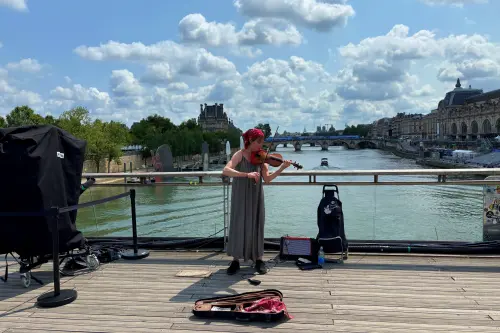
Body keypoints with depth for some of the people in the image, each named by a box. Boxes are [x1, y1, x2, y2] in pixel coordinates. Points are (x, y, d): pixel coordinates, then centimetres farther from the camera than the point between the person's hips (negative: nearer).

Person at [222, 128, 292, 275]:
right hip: (240, 197, -3)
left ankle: (258, 259, 20)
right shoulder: (240, 155, -9)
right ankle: (235, 260, 14)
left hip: (255, 197, 3)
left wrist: (282, 168, -16)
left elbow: (267, 178, -4)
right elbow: (226, 171, -25)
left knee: (256, 226, 8)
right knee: (238, 226, 1)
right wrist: (247, 174, -35)